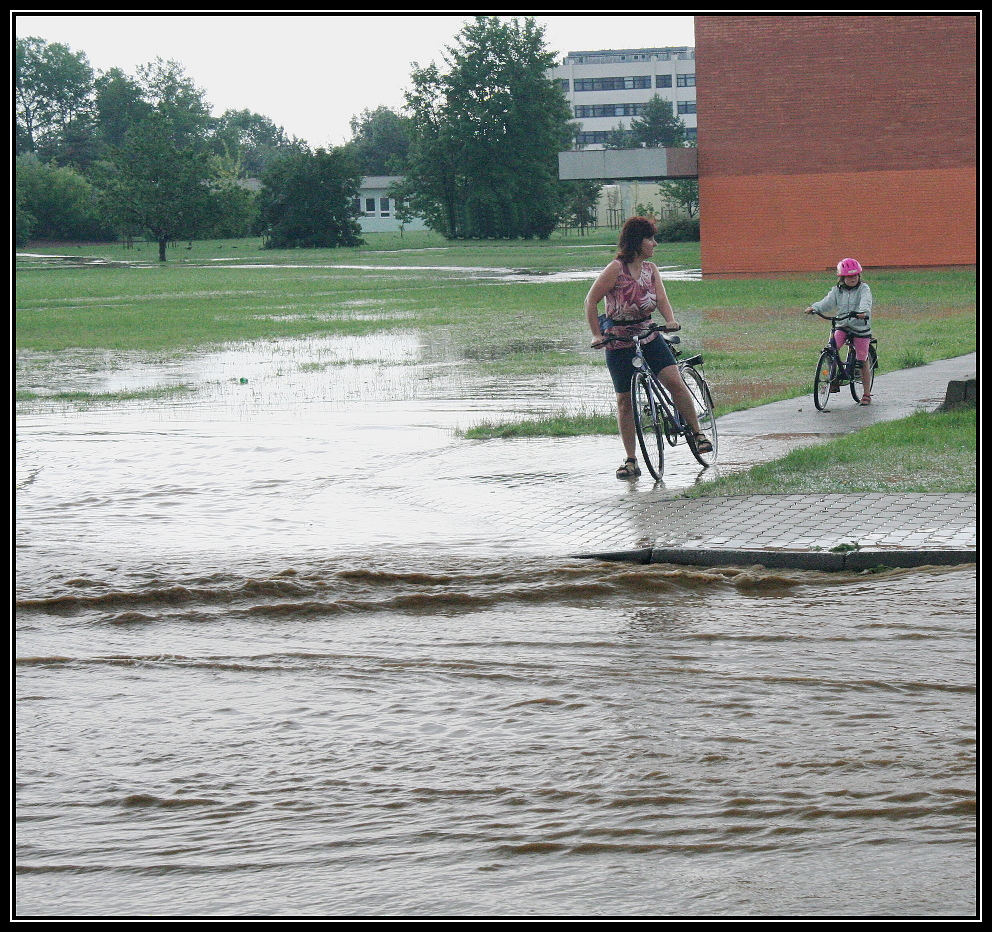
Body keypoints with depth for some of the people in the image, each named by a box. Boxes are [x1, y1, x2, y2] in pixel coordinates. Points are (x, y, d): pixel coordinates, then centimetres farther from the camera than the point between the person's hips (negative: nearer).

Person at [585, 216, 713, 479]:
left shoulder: (650, 270, 5)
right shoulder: (616, 269, -11)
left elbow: (661, 299, -4)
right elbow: (591, 301, -9)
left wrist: (670, 320, -25)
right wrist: (596, 335, -14)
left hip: (648, 336, 4)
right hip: (618, 341, -4)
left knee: (675, 381, -14)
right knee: (624, 400, 0)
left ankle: (698, 433, 1)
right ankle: (631, 460, 7)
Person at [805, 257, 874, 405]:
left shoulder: (864, 289, -5)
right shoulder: (837, 291, 6)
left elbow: (866, 302, -23)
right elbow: (827, 303, -5)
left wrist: (863, 312, -45)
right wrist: (814, 308, -25)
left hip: (861, 327, -3)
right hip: (842, 326, 3)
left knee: (862, 361, 0)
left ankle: (867, 394, 12)